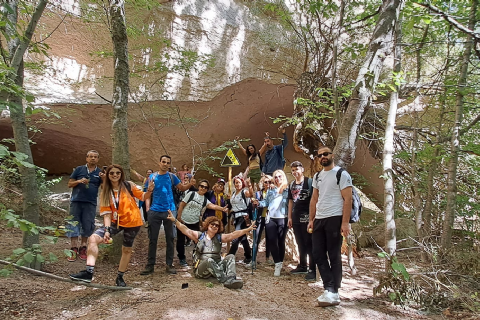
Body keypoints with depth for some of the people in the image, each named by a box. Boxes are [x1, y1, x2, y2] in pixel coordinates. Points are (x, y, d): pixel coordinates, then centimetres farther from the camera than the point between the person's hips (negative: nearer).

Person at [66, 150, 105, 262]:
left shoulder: (100, 173, 9)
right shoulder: (79, 169, 8)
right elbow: (70, 184, 9)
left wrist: (104, 179, -12)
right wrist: (79, 181, -10)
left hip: (90, 203, 1)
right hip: (76, 201, 0)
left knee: (87, 226, 3)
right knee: (73, 224, -2)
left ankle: (83, 248, 16)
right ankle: (73, 249, 4)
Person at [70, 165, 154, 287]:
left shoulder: (128, 186, -5)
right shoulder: (105, 193, 1)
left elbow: (142, 196, 2)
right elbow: (106, 212, -3)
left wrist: (149, 191, -20)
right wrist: (107, 230, -13)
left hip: (132, 222, -2)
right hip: (116, 222, 2)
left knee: (127, 249, 9)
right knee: (93, 238, -17)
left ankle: (120, 277, 29)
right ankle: (89, 271, -19)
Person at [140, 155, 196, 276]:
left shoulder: (172, 177, 3)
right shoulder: (152, 177, 2)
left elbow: (182, 188, 5)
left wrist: (190, 184, -15)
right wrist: (148, 207, -11)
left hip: (169, 211, 0)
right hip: (155, 211, 0)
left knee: (170, 238, 6)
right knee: (152, 238, 6)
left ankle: (169, 264, 15)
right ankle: (150, 265, 15)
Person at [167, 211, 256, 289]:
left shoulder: (219, 237, 12)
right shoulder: (200, 235, 8)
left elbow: (233, 235, 0)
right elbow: (186, 230, -5)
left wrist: (248, 230, -13)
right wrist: (175, 220, -18)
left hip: (216, 267, 4)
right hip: (201, 268, -3)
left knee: (231, 257, -16)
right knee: (209, 260, -34)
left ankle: (231, 279, -41)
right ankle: (226, 280, -43)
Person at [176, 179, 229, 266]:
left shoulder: (205, 200, 2)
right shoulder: (191, 194, -7)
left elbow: (212, 206, -15)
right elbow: (182, 204, -7)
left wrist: (222, 209, -33)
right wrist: (179, 216, -11)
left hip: (195, 223, 3)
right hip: (183, 221, -3)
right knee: (181, 240, 6)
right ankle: (182, 258, 22)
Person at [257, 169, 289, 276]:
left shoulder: (288, 189, 4)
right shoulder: (271, 190, 15)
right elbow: (266, 201, 13)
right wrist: (259, 203, -4)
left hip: (282, 219, -3)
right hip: (271, 218, 3)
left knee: (281, 241, 4)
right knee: (272, 241, -3)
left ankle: (280, 263, 18)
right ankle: (278, 263, 6)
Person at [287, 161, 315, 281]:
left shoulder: (309, 182, -5)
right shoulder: (292, 185, 15)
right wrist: (289, 217, 14)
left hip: (306, 217, -7)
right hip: (296, 218, 7)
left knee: (309, 244, -5)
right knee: (300, 244, 15)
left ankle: (312, 270, 0)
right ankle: (302, 266, 26)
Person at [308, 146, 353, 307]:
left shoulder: (341, 174, -5)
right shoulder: (317, 176, 15)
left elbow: (347, 200, -10)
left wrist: (345, 223, -17)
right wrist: (311, 219, 11)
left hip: (334, 219, -7)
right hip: (319, 220, 7)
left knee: (334, 256, -1)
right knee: (318, 254, 5)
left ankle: (333, 293, 7)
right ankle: (330, 289, 12)